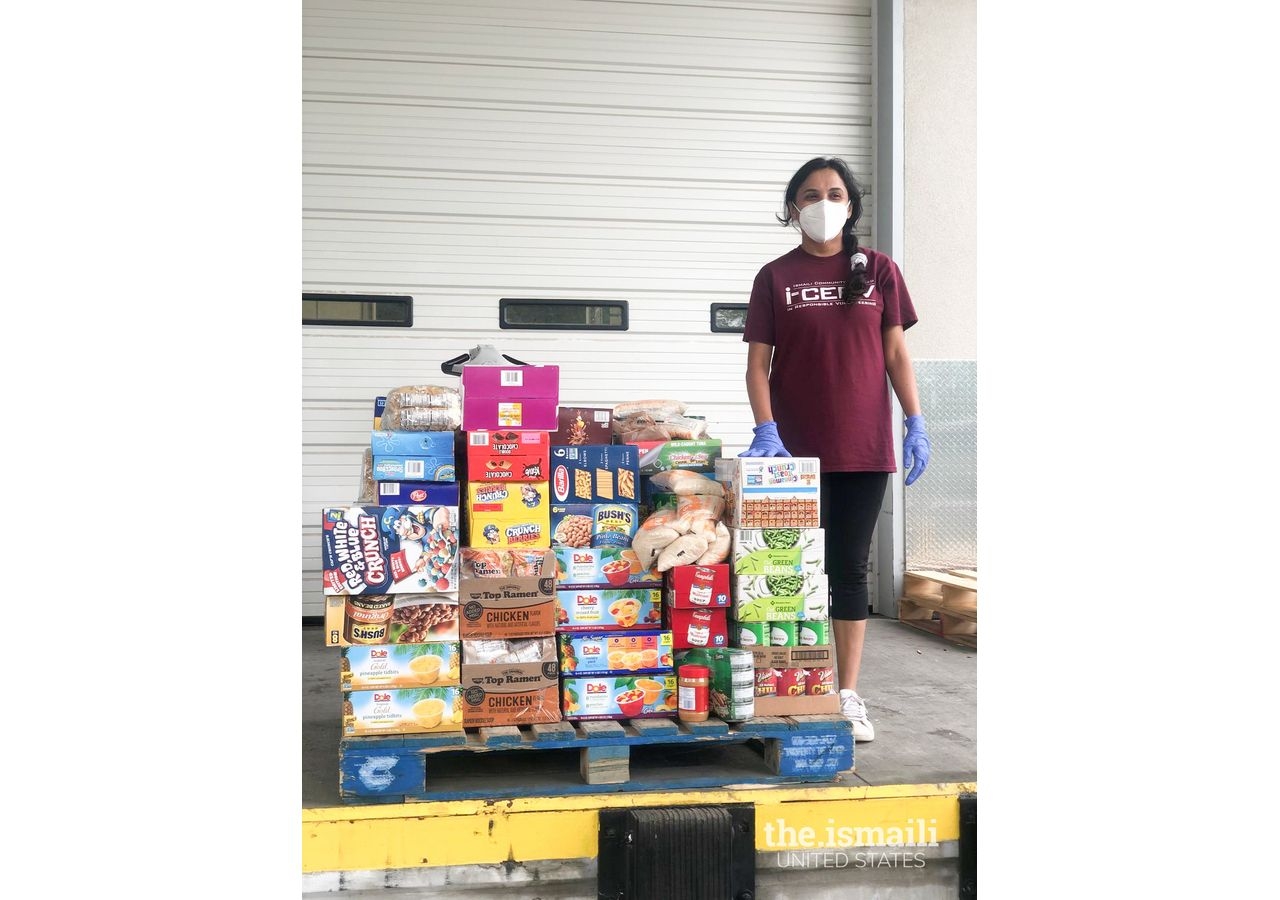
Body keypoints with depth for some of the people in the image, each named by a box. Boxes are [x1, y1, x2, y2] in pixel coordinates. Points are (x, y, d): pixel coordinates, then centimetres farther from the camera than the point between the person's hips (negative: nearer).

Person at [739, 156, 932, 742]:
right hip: (797, 448, 0)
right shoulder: (775, 277, 4)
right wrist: (766, 430, -12)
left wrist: (916, 423, -2)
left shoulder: (878, 270, 6)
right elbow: (758, 362, 1)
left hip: (864, 447, 1)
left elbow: (895, 353, 7)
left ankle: (848, 695, 12)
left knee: (850, 568, 5)